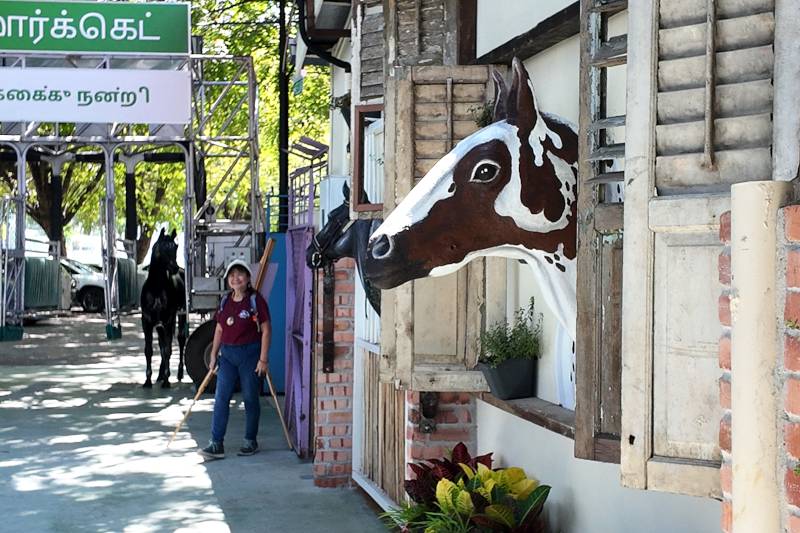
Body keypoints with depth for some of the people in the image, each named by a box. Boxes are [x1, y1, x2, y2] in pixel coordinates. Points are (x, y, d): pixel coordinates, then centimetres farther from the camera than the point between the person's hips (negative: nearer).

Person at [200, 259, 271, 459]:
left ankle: (250, 441, 19)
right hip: (227, 353, 5)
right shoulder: (225, 301, 8)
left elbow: (266, 330, -9)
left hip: (249, 354, -5)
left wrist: (263, 359, -12)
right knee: (221, 398, -2)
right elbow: (219, 329, 16)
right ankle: (216, 444, -1)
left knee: (250, 399, 5)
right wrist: (213, 355, 13)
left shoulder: (256, 300, -8)